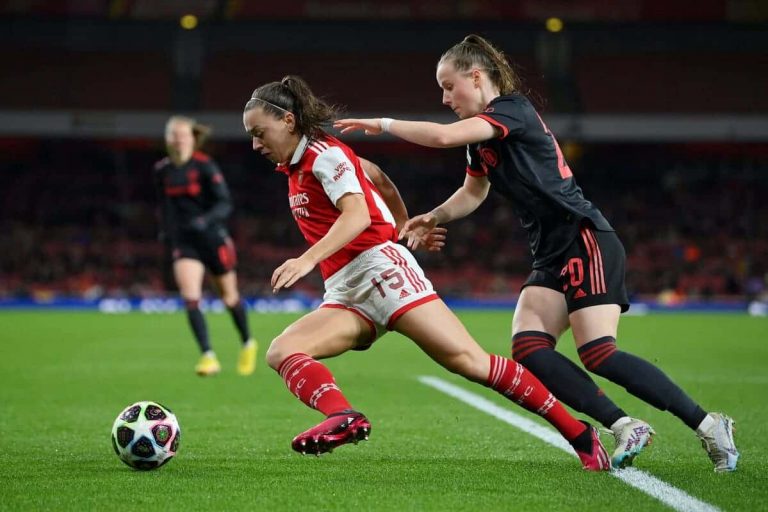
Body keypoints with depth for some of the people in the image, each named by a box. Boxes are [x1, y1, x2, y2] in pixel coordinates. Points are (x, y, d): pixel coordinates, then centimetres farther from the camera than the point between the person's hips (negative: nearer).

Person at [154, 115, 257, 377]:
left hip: (212, 237, -3)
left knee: (229, 296, 13)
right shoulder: (162, 170, 2)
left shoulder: (205, 166, -12)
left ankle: (248, 344, 37)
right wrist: (166, 230, 9)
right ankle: (208, 356, -18)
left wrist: (206, 220, -31)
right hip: (183, 242, 3)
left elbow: (225, 204, -15)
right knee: (190, 298, -17)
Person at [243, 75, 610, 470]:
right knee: (281, 352, -15)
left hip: (379, 266, -9)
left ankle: (579, 435, -10)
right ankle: (343, 418, -41)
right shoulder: (294, 167, 20)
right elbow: (376, 177, 32)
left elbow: (358, 215, -20)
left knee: (466, 359, -14)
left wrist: (307, 260, -30)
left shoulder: (323, 153, -5)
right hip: (345, 295, 9)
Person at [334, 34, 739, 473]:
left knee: (599, 354, -19)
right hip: (552, 256, 9)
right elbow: (474, 192, 31)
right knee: (529, 350, -10)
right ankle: (625, 427, -11)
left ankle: (709, 425, -11)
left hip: (587, 242, -9)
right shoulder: (482, 137, 17)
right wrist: (434, 218, 12)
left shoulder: (513, 109, -11)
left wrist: (383, 124, -12)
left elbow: (444, 136, -24)